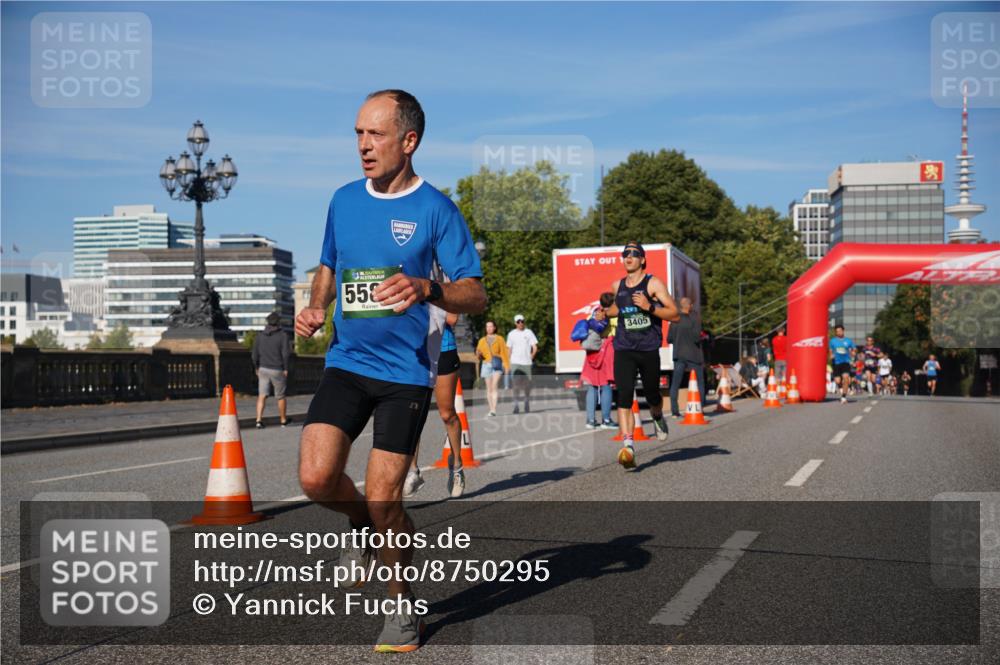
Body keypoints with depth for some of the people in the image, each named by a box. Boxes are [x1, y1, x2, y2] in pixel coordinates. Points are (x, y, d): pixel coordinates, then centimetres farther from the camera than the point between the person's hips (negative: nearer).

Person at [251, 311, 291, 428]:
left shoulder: (259, 335, 3)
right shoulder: (283, 335, -9)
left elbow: (254, 355, 4)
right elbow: (285, 354, -13)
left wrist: (256, 368, 16)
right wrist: (285, 369, -4)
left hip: (263, 369, 3)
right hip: (277, 370, -3)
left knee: (262, 395, 2)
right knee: (281, 397, 11)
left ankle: (259, 420, -14)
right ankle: (283, 420, 24)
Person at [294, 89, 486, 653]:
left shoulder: (436, 209, -7)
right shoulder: (344, 200, 8)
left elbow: (476, 295, -9)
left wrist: (424, 288, -28)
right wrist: (315, 309, 2)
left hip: (406, 371, -4)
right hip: (346, 362, 4)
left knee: (384, 500, -4)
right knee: (316, 478, -12)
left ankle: (404, 606, 21)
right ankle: (364, 524, 24)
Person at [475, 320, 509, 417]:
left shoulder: (499, 339, 8)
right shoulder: (482, 340, 15)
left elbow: (504, 352, 4)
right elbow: (479, 356, 15)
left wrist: (507, 366, -4)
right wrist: (478, 354, -9)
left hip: (497, 365, -3)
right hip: (486, 364, 3)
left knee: (494, 386, -16)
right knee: (489, 388, 3)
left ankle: (493, 410, -22)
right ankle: (491, 410, 8)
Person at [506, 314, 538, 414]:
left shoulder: (529, 332, 3)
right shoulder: (511, 334, 7)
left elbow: (535, 347, 4)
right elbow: (509, 349, 10)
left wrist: (531, 358, -3)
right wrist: (508, 362, 2)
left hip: (526, 362, 0)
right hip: (515, 363, 0)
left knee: (527, 384, 5)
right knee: (516, 384, -9)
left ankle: (527, 405, 19)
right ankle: (515, 405, -8)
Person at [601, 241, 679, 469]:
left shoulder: (654, 283, -3)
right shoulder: (617, 286, 11)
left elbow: (675, 314, -8)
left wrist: (649, 307, -21)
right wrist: (606, 312, 14)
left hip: (649, 350, -2)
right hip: (624, 350, 2)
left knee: (651, 396, 13)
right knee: (624, 396, -16)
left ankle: (658, 418, 49)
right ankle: (628, 446, -23)